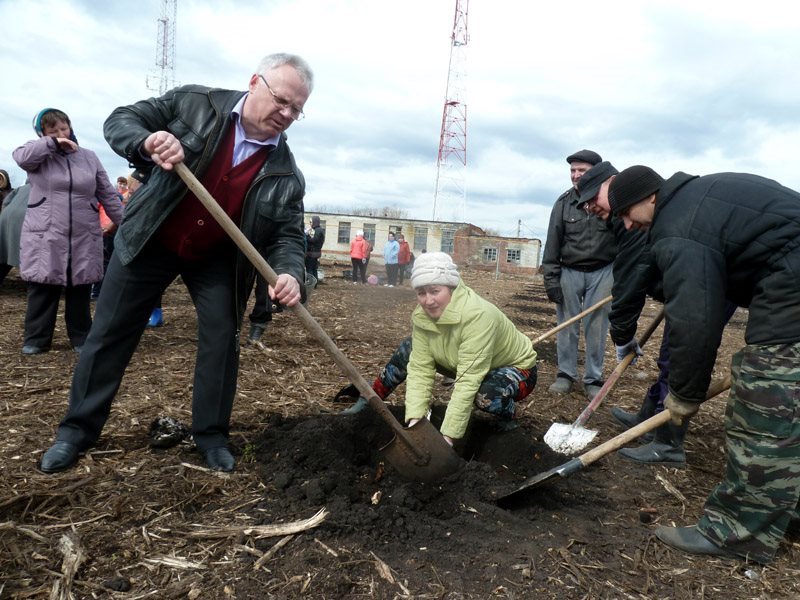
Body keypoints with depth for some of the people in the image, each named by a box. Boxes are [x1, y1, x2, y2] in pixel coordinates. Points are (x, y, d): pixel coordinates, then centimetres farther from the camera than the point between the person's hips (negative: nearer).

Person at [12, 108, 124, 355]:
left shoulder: (89, 157, 12)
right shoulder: (39, 155, 8)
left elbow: (108, 195, 13)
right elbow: (21, 156, -16)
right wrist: (53, 143, -13)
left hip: (83, 238, 1)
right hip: (44, 237, -1)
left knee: (80, 290, 6)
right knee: (42, 289, 2)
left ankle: (81, 338, 16)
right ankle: (36, 339, 14)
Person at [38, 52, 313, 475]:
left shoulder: (286, 173, -13)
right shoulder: (194, 103, -14)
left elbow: (288, 235, -13)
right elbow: (120, 120, -9)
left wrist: (289, 273, -36)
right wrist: (147, 143, -33)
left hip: (218, 258, 1)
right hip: (149, 242, 0)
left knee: (222, 339, -1)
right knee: (110, 332, 6)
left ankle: (210, 434, 17)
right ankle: (77, 429, 23)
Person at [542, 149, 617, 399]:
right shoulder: (564, 202, 0)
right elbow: (552, 243, 1)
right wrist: (551, 278, -2)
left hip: (602, 272, -1)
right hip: (570, 271, 1)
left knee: (596, 328, 2)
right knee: (567, 326, 3)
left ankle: (593, 379, 14)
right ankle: (565, 374, 16)